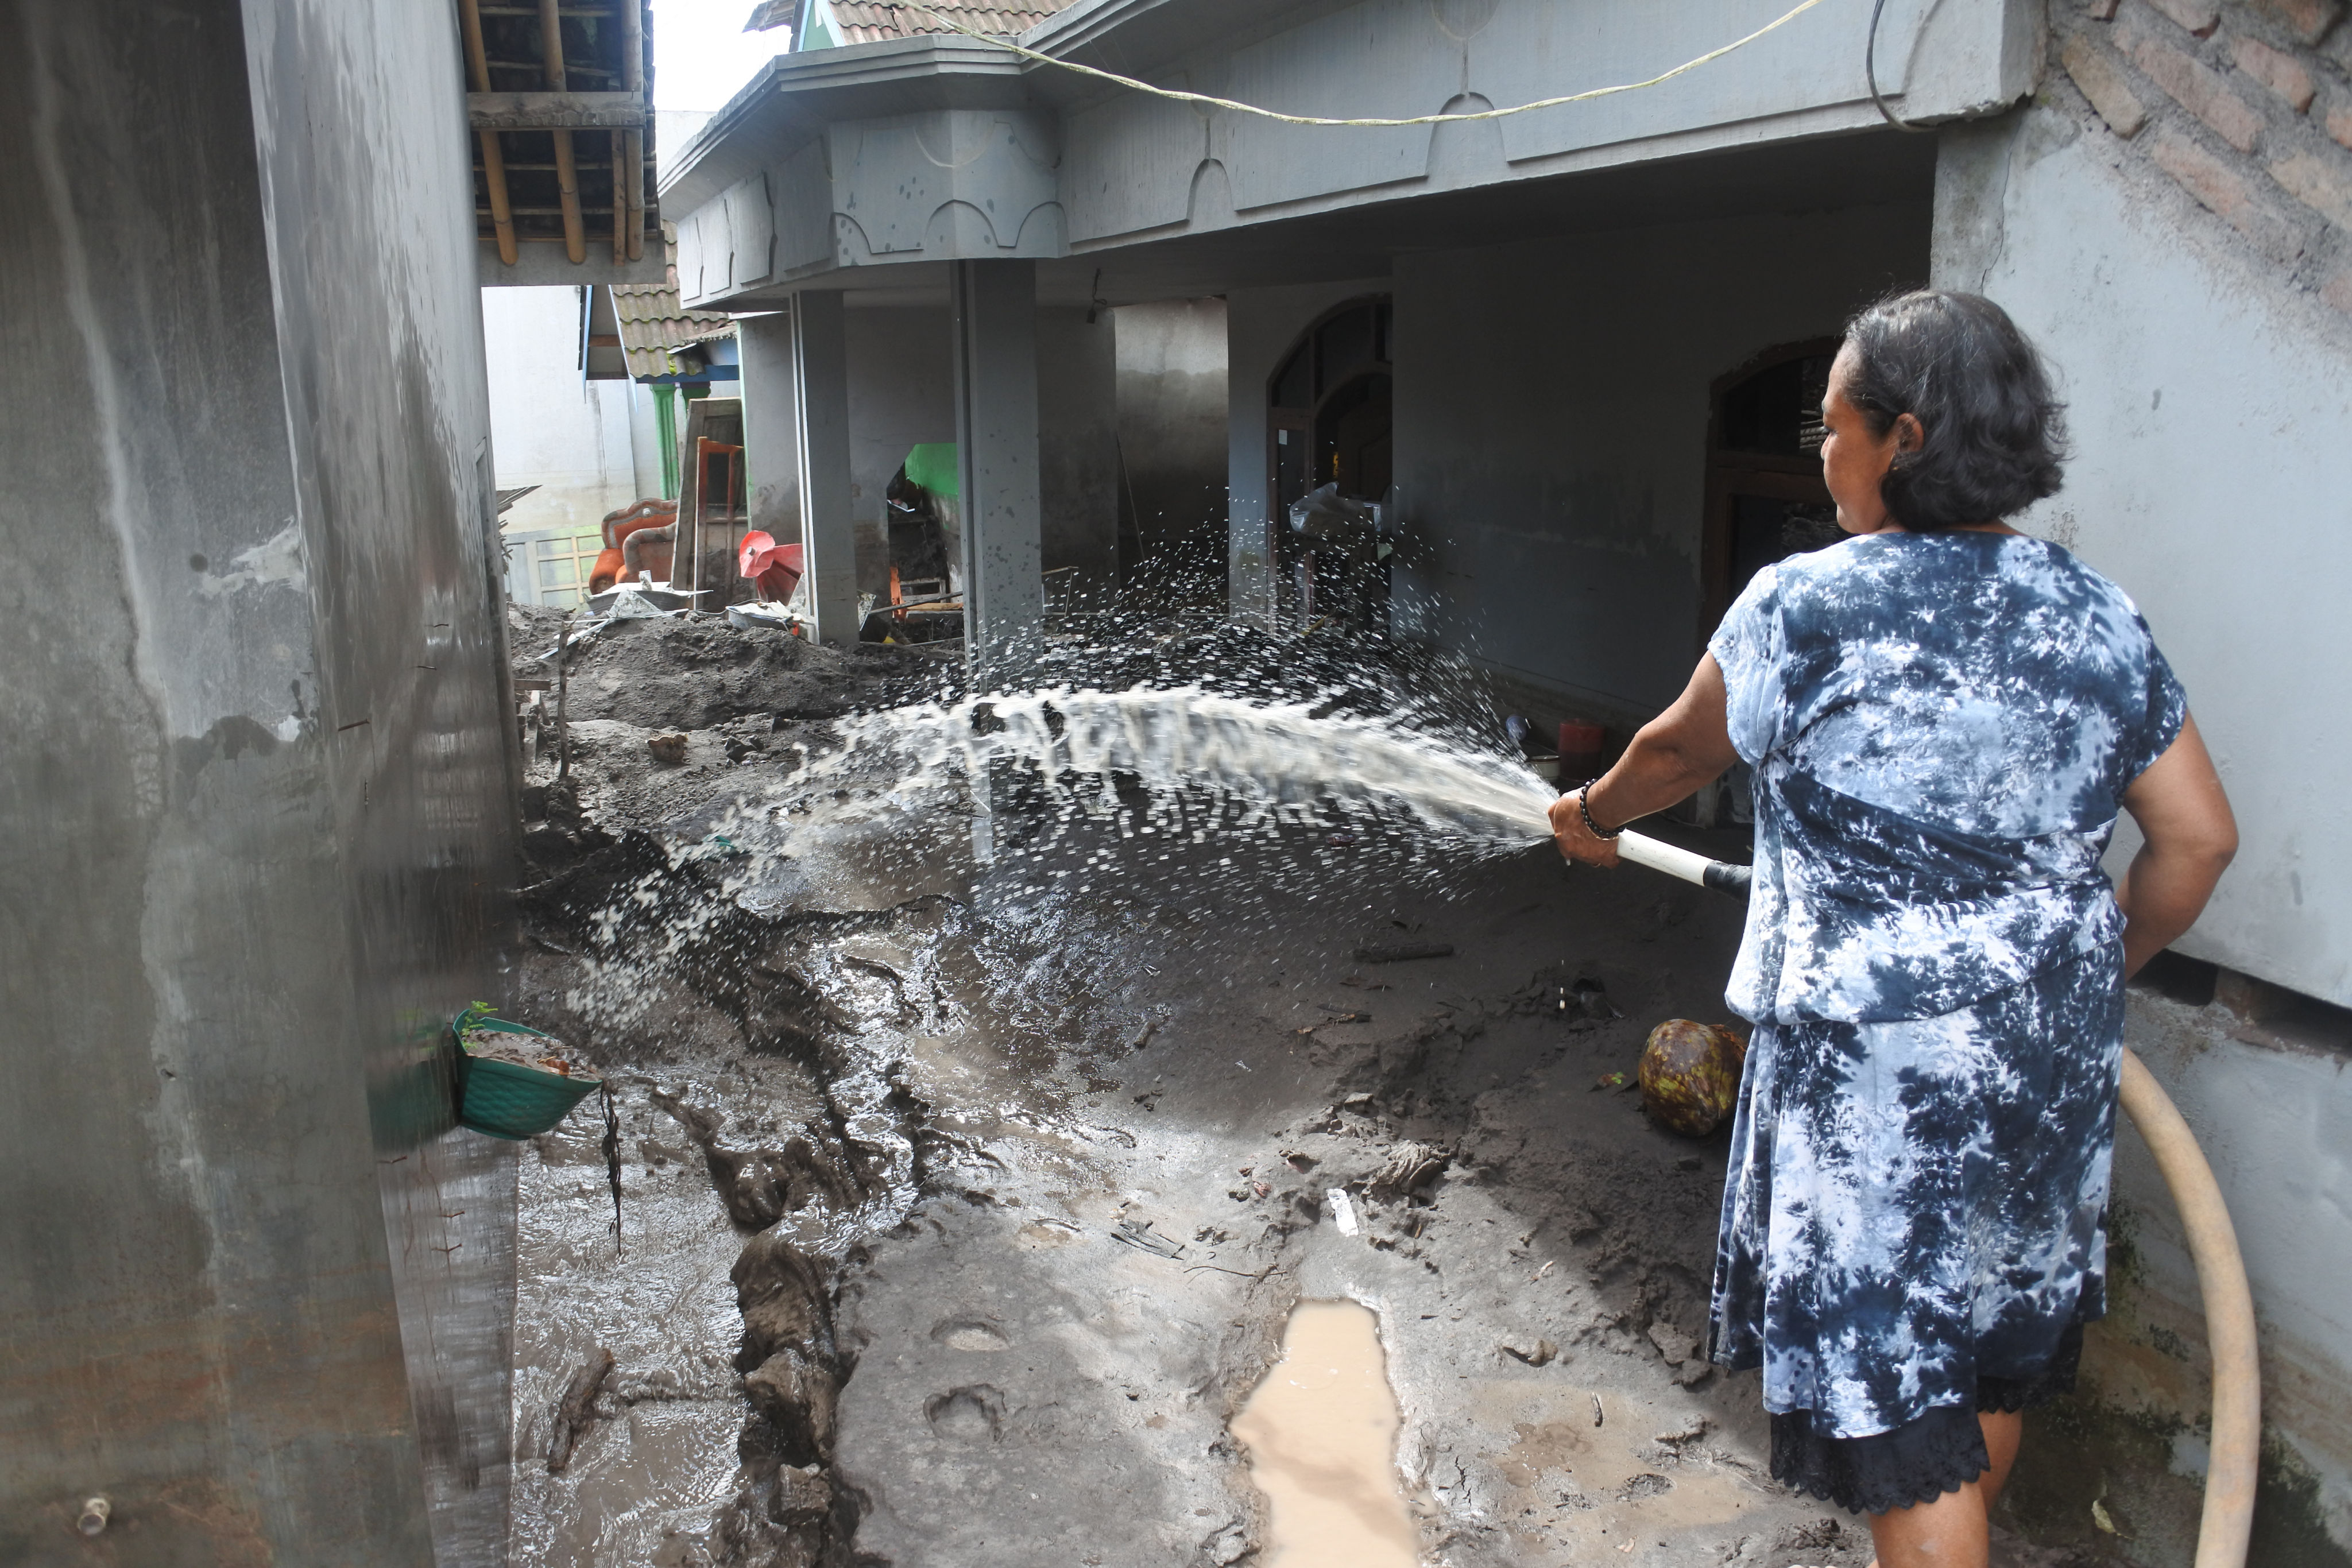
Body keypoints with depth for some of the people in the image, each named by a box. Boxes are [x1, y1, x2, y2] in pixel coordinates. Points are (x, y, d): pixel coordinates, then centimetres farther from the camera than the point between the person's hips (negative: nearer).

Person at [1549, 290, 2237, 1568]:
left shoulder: (1804, 604, -14)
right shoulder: (2098, 615, 1)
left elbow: (1681, 749, 2)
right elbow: (2196, 839, 4)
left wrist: (1593, 814, 22)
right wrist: (2089, 977, 17)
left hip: (1879, 1061, -7)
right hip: (2049, 1053, 7)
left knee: (1891, 1376, 5)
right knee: (1997, 1322, 25)